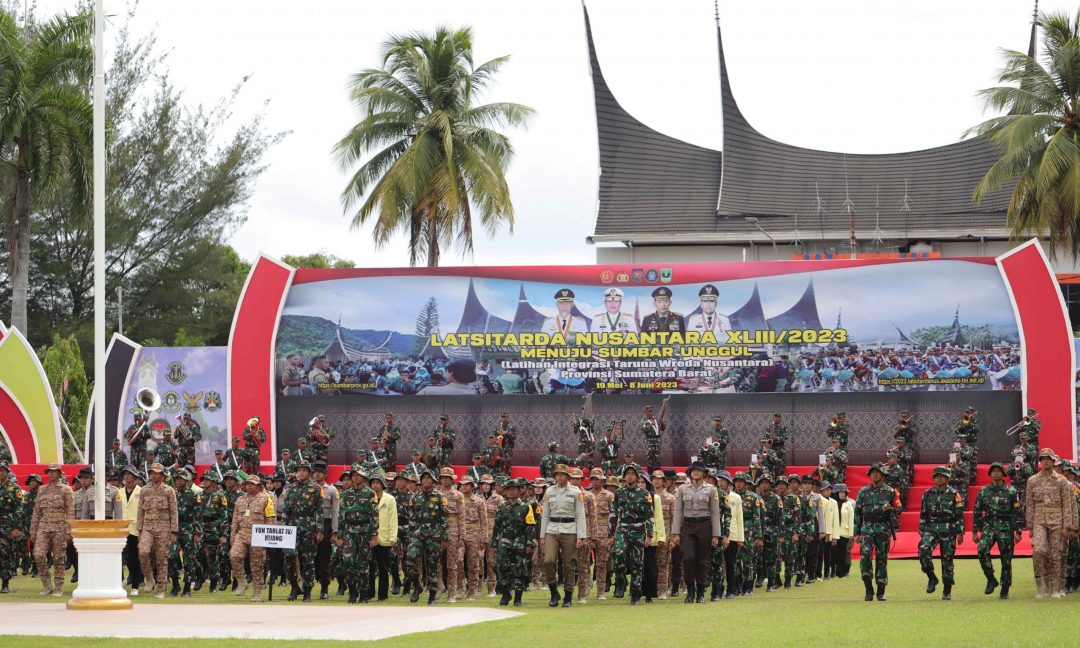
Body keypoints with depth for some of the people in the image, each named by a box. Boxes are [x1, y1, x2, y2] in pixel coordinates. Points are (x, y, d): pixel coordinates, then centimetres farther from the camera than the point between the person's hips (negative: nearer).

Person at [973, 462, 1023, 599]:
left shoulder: (1011, 491, 2)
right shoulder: (983, 491, 10)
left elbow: (1018, 513, 1)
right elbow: (977, 512, 13)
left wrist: (1018, 532, -5)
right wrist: (975, 531, 10)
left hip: (1005, 527, -1)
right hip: (988, 526, 1)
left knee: (1006, 559, 1)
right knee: (982, 549, -24)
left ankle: (1005, 589, 12)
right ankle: (991, 580, -11)